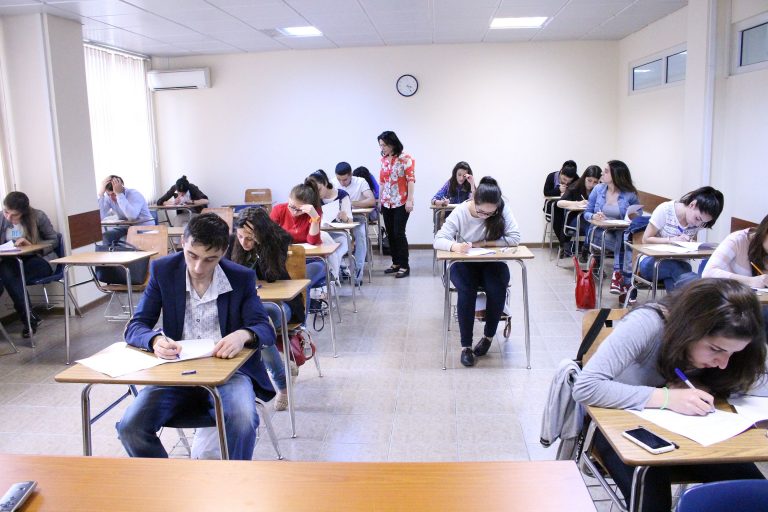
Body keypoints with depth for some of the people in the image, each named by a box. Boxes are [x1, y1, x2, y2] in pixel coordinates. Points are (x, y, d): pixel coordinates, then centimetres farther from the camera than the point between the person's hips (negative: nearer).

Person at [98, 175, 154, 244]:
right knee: (106, 236, -21)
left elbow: (132, 217, -39)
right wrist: (101, 193, -22)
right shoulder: (108, 197, -5)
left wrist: (119, 194, -36)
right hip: (125, 227, 5)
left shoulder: (134, 194, -19)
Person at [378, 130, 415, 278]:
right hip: (387, 203, 6)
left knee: (399, 233, -7)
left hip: (401, 203, -6)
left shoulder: (405, 158, -7)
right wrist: (380, 200, 13)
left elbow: (411, 179, -12)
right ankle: (396, 263, 19)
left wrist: (409, 200, -18)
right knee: (390, 234, 8)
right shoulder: (383, 159, 10)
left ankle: (405, 266, 1)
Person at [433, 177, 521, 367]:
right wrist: (455, 246, -41)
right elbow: (438, 240, -18)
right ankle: (466, 345, -17)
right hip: (464, 264, -1)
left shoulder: (503, 211, -12)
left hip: (492, 263, 1)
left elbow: (515, 238, -17)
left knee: (497, 291, -30)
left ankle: (489, 335, -2)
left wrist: (484, 243, -22)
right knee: (466, 291, -32)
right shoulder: (460, 212, -15)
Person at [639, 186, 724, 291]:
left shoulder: (698, 222, -2)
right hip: (652, 262, -3)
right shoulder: (665, 210, -14)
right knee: (674, 267, -35)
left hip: (678, 264, 3)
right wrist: (672, 240, -25)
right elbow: (646, 239, -11)